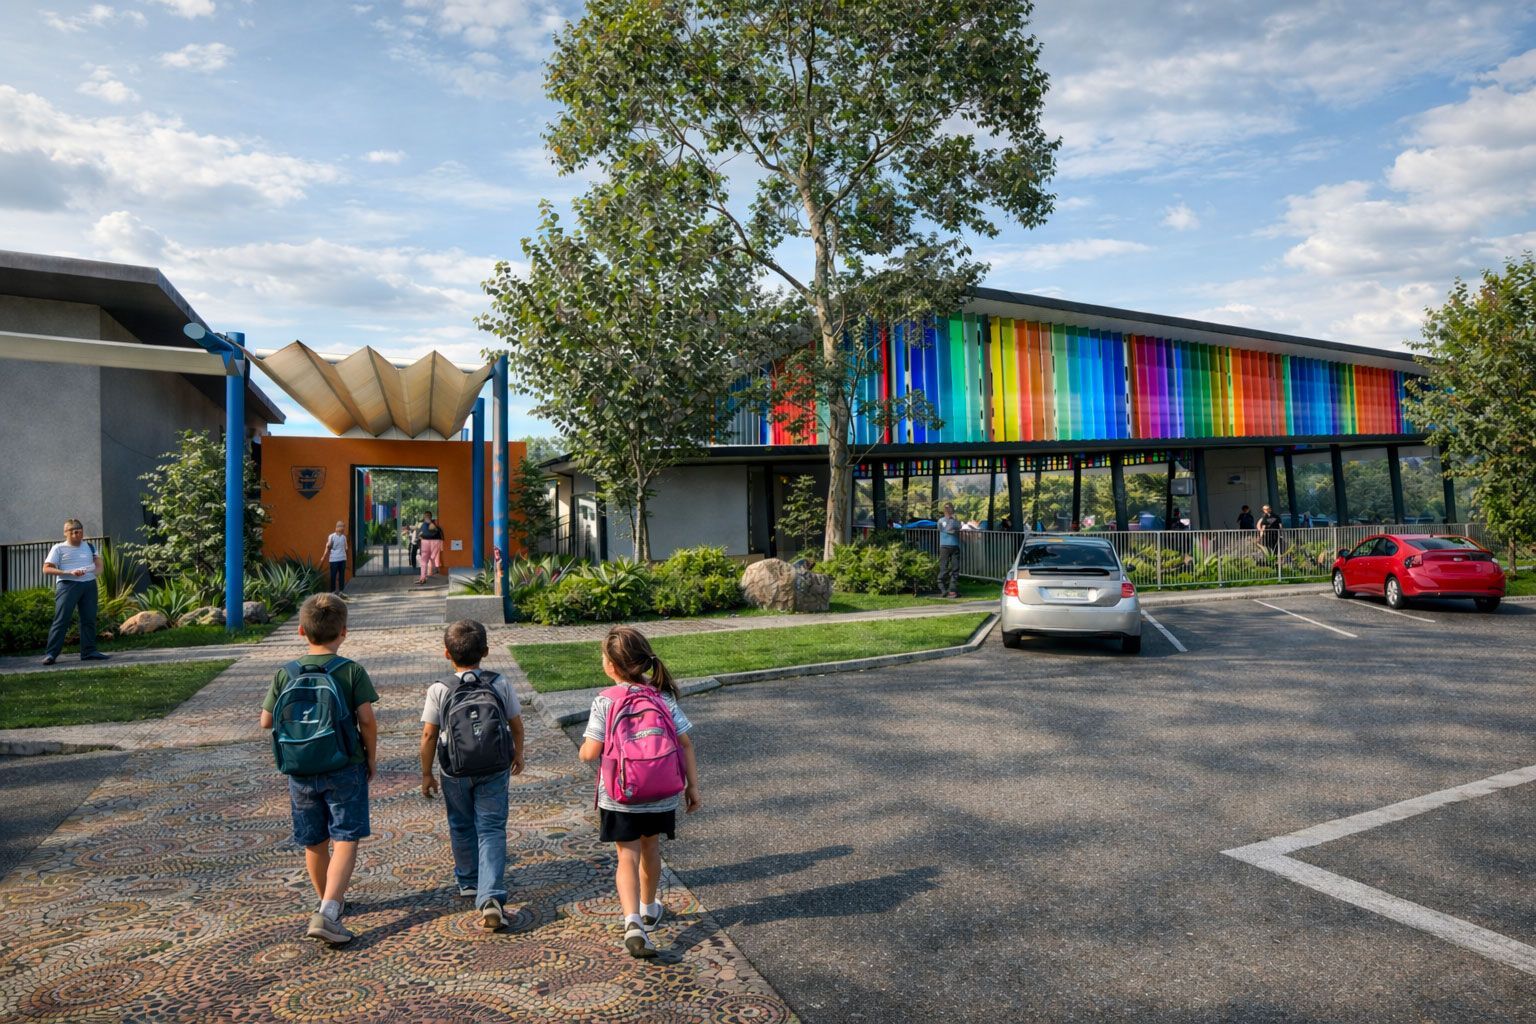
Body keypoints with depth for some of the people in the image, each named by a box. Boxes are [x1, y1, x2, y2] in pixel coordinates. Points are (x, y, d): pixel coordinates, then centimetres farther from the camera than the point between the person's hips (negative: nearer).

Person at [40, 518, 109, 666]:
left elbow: (99, 564, 19)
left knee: (89, 619, 4)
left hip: (89, 584, 4)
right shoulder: (59, 548, 4)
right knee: (61, 619, -9)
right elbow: (46, 569, -4)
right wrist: (69, 573, -17)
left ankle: (89, 651, 10)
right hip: (68, 585, -4)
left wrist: (96, 571, -6)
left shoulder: (89, 546, 17)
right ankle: (50, 654, -7)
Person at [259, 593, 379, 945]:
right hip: (345, 768, -4)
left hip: (301, 770, 4)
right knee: (345, 840, 1)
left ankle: (328, 901, 36)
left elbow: (266, 721, 2)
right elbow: (366, 718, -14)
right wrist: (371, 757, -1)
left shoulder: (285, 673, -1)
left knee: (315, 842, 18)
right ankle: (327, 913, -13)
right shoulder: (351, 671, -10)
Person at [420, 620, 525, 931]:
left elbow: (429, 735, -8)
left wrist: (426, 774, 4)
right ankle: (491, 897, -11)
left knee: (462, 827, 21)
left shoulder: (439, 690, -11)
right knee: (492, 829, 3)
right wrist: (518, 754, 19)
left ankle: (468, 881, 41)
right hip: (494, 769, 0)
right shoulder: (501, 684, -7)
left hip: (455, 772, 0)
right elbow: (516, 724, 2)